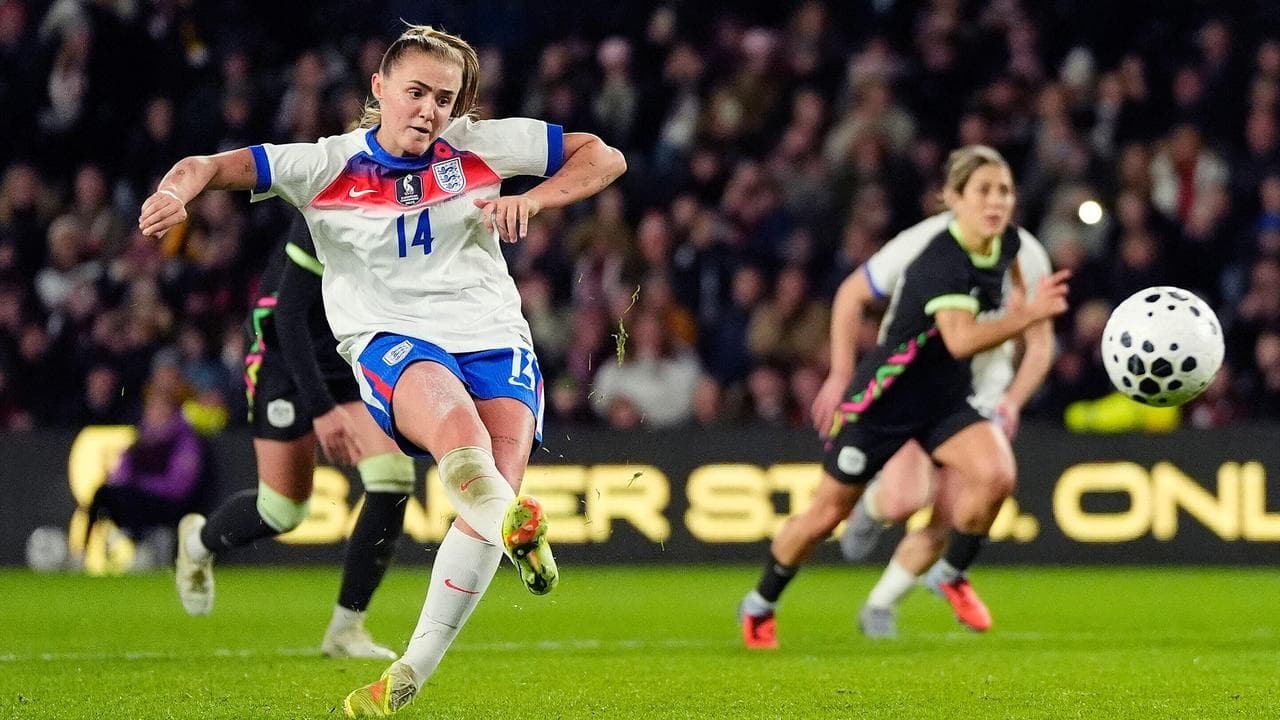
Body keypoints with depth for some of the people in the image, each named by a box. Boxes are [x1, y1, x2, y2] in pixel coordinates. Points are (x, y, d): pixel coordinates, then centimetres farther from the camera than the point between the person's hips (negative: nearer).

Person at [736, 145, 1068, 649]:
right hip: (885, 399, -6)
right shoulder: (943, 261, -30)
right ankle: (760, 606, 30)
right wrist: (1025, 316, -58)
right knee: (827, 513, 6)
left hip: (947, 400, 6)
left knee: (996, 474, -22)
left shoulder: (1007, 245, -6)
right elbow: (961, 339, -47)